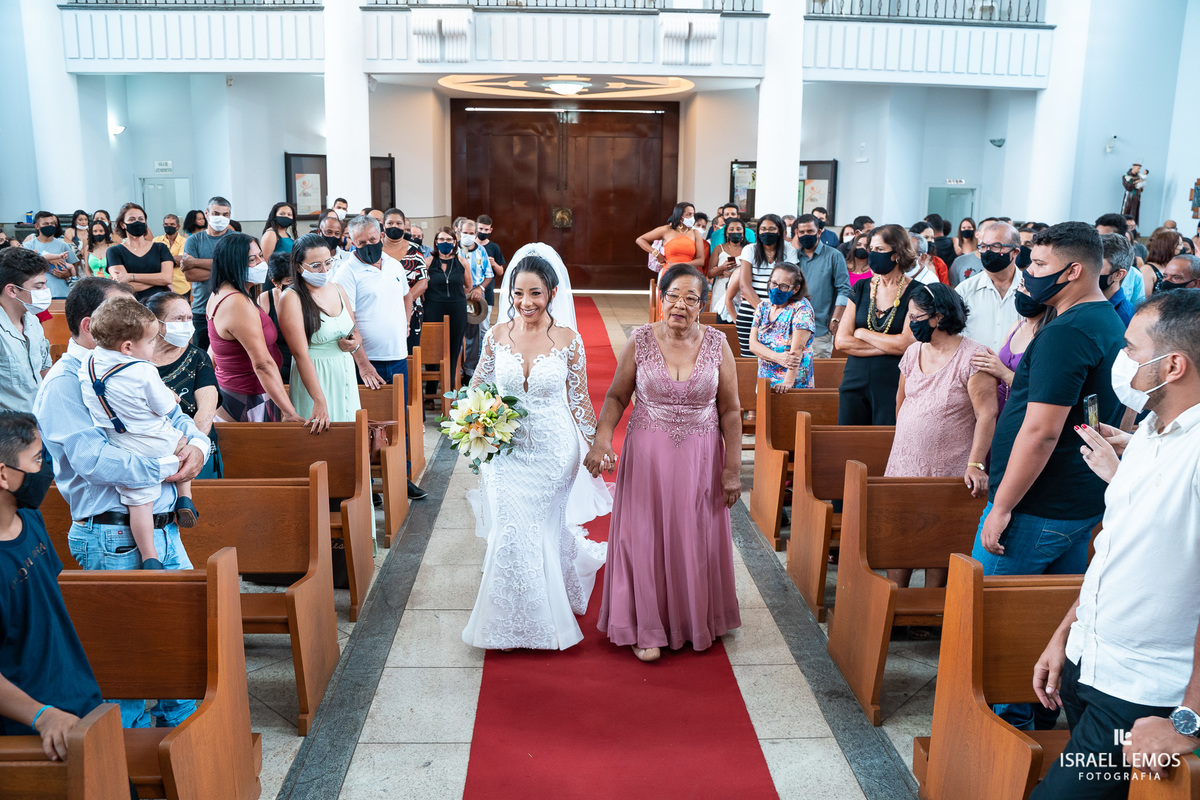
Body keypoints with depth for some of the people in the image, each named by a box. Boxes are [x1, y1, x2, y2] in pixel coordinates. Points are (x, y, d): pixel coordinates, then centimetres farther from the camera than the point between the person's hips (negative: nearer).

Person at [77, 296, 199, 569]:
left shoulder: (87, 364, -2)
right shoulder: (145, 372, -20)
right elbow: (165, 408, -11)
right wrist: (170, 396, 11)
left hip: (123, 451, 4)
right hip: (157, 443, -4)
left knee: (139, 500, 7)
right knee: (183, 443, 29)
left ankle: (149, 557, 9)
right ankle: (185, 500, 27)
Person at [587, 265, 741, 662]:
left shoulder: (717, 344, -5)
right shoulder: (640, 341, -6)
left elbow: (730, 411, -1)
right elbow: (617, 396, -1)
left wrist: (732, 468, -4)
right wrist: (601, 439, -17)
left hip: (699, 459, 1)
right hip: (648, 455, 0)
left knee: (695, 540, 11)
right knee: (645, 538, 5)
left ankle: (694, 620, 32)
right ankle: (648, 628, 20)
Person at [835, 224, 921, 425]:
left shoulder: (916, 293, -3)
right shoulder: (861, 288, 9)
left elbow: (906, 344, -14)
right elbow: (841, 341, 1)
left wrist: (862, 333, -2)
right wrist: (889, 346, -8)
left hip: (893, 385, -4)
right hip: (855, 382, 4)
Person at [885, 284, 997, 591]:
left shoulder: (973, 357, -14)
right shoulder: (914, 352, 7)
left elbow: (987, 414, -19)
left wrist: (975, 464, -26)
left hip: (949, 471, -5)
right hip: (904, 463, 6)